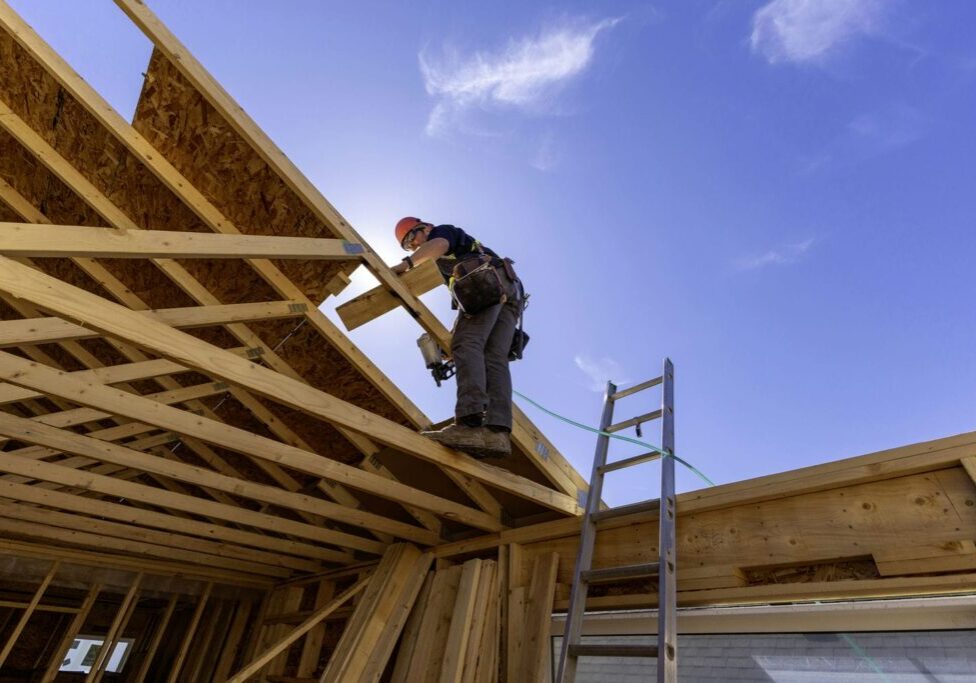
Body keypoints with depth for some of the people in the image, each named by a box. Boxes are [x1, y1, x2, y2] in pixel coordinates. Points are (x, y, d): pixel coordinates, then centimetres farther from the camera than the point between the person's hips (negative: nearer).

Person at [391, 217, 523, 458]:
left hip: (488, 283, -8)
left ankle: (470, 423, -42)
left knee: (466, 345, -23)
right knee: (494, 358, -10)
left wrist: (406, 264, -14)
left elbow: (439, 244, -9)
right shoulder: (461, 248, 42)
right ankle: (497, 431, -28)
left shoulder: (443, 230, 18)